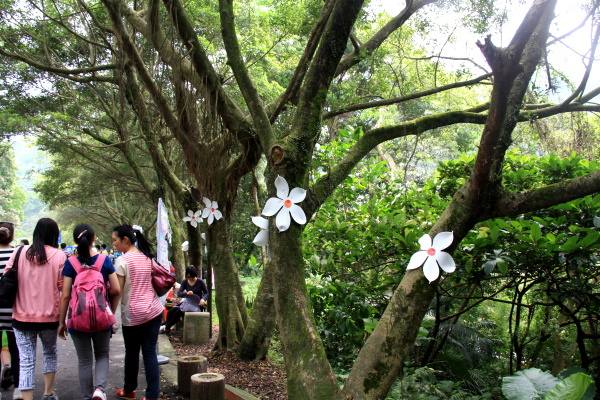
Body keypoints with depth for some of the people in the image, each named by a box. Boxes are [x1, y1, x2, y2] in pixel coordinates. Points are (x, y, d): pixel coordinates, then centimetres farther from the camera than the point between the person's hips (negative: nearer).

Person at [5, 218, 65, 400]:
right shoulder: (59, 256, -9)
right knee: (50, 353, 23)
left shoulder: (19, 253, -4)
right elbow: (63, 286, -9)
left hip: (22, 316, 0)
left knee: (26, 361, 5)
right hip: (49, 315, 0)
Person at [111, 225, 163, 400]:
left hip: (133, 314, -5)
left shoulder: (122, 261, -10)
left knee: (132, 353, 12)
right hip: (154, 310, 5)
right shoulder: (148, 257, 9)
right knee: (150, 353, 5)